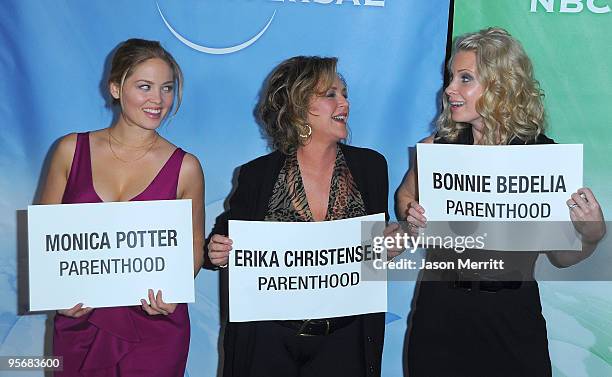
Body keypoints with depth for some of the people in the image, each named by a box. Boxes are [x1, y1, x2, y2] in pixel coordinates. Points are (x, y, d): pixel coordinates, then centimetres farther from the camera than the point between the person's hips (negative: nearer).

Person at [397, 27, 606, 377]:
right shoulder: (437, 146, -4)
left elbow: (560, 256, 1)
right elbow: (406, 195, 18)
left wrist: (592, 235, -19)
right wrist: (413, 217, -3)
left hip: (512, 318, -1)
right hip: (440, 312, 1)